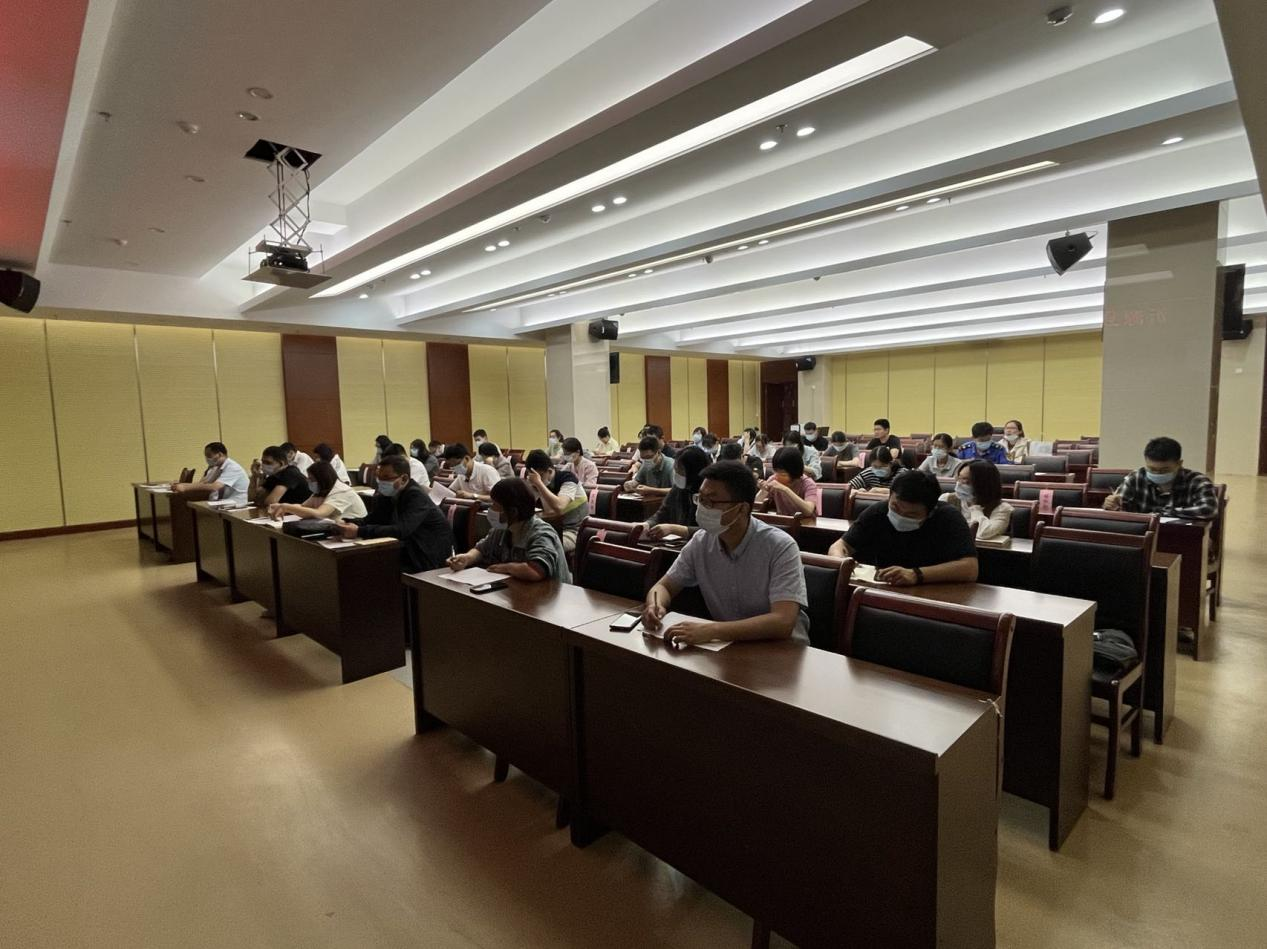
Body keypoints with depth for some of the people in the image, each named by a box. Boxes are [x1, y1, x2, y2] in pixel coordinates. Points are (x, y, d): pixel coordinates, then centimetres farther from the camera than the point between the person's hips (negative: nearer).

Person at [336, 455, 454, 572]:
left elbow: (401, 531, -32)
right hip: (409, 551, 7)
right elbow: (371, 519, 1)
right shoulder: (388, 494, 3)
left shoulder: (416, 496, -21)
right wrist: (346, 523, -18)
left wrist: (359, 531, -35)